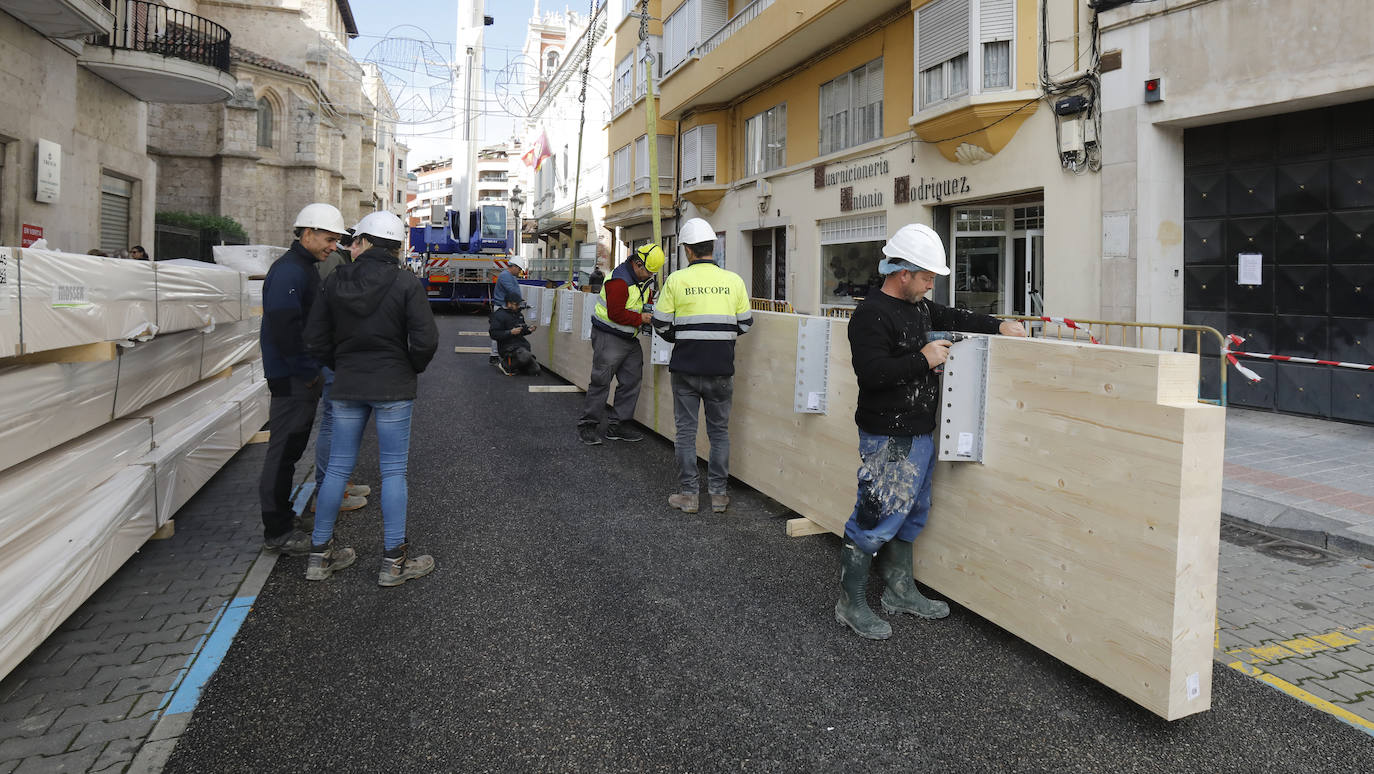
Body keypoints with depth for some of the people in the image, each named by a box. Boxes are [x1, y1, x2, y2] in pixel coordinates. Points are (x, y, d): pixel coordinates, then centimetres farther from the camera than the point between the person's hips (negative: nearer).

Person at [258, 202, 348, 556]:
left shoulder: (306, 269, 17)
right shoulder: (288, 271, -17)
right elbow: (285, 328, -25)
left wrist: (315, 372, 16)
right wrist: (309, 373, -18)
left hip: (304, 376, 10)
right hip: (291, 379, -10)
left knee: (291, 447, 17)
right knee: (284, 450, -4)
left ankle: (281, 518, 29)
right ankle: (277, 532, 5)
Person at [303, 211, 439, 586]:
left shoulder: (336, 281, 1)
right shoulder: (406, 283, -9)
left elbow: (316, 338, 3)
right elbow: (426, 340, -14)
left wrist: (341, 367, 16)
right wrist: (412, 369, 4)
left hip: (347, 387, 4)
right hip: (394, 388, -3)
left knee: (338, 467, 13)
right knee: (393, 471, 3)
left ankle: (320, 555, 23)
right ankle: (394, 561, 9)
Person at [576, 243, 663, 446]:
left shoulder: (645, 279, 9)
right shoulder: (619, 280, -20)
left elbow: (647, 300, 23)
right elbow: (615, 313, -23)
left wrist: (650, 310, 0)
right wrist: (640, 318, -17)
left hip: (630, 338, 9)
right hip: (608, 337, -9)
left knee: (631, 381, 7)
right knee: (601, 381, -5)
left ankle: (618, 426, 15)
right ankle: (588, 425, 5)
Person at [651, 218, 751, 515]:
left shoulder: (676, 280, -5)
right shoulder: (733, 280, 0)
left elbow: (661, 324, 0)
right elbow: (745, 324, 6)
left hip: (686, 367, -1)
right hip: (721, 369, 2)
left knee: (686, 430, 8)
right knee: (720, 431, 13)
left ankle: (687, 494, 12)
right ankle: (718, 493, 17)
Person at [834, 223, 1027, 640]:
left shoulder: (919, 307, 12)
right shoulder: (871, 314, -18)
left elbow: (953, 317, 28)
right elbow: (871, 372, -27)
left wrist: (998, 325, 14)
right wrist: (924, 359, -19)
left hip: (920, 434, 10)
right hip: (888, 440, -10)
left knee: (910, 514, 18)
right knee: (876, 520, -4)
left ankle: (900, 590, 33)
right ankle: (851, 603, 9)